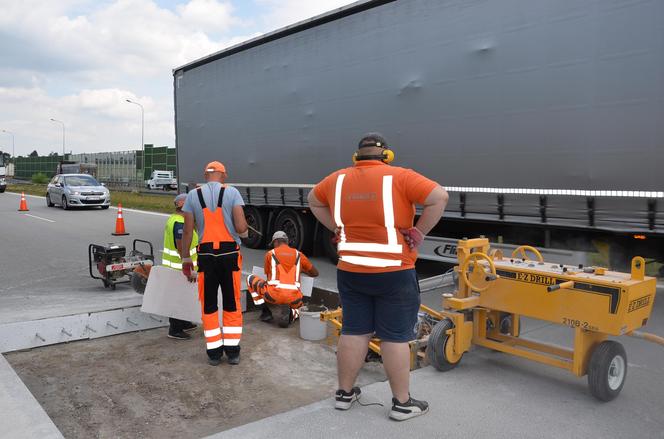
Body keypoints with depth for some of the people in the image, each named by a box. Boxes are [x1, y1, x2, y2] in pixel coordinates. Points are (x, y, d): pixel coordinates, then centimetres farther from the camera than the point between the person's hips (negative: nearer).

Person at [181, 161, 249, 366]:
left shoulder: (193, 195, 2)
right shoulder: (232, 192, -3)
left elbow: (187, 232, 1)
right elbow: (241, 228, -11)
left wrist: (186, 260, 10)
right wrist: (245, 233, 12)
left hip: (206, 254, 1)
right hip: (230, 253, -1)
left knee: (209, 305, 13)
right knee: (232, 304, 12)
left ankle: (214, 352, 19)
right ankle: (232, 351, 19)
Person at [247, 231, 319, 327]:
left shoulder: (270, 253, 11)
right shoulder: (299, 254, 16)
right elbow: (315, 273, 25)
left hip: (273, 296, -2)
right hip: (294, 299, 2)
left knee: (251, 279, 23)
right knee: (299, 309, 38)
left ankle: (266, 313, 15)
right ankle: (290, 315, -1)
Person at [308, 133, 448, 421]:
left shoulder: (338, 179, 6)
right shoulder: (398, 177, -9)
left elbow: (314, 201, 21)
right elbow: (439, 197, -17)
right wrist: (419, 232, -10)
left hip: (350, 272, 4)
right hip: (393, 274, -4)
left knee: (353, 331, 14)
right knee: (395, 337, 5)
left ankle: (345, 394, 27)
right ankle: (402, 403, 16)